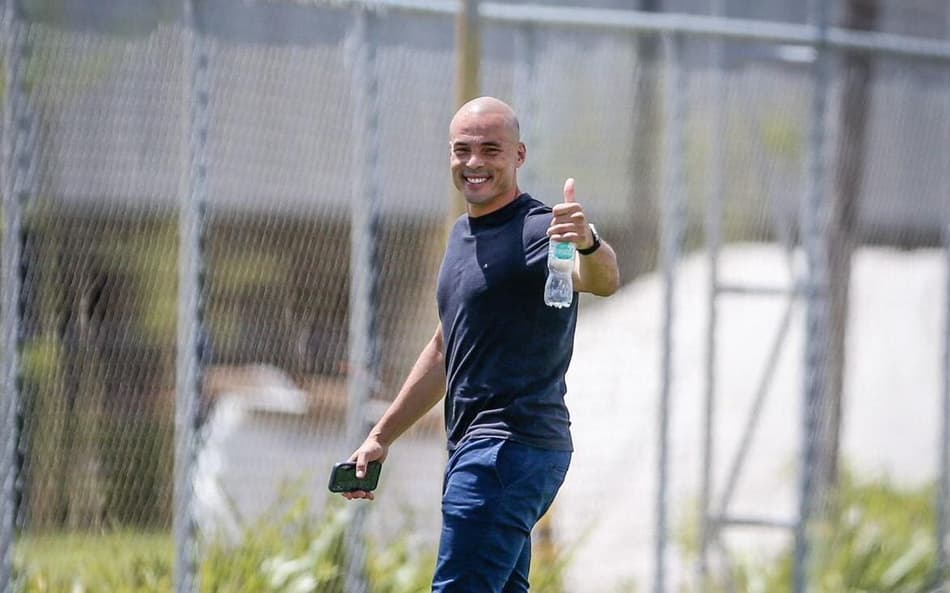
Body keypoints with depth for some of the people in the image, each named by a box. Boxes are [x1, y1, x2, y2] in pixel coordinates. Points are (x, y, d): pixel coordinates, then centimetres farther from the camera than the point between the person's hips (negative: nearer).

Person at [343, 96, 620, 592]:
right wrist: (382, 436, 29)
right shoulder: (462, 233, 18)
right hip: (473, 448, 10)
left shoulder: (537, 231, -12)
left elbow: (603, 281, -33)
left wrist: (589, 246, -56)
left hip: (513, 447, -10)